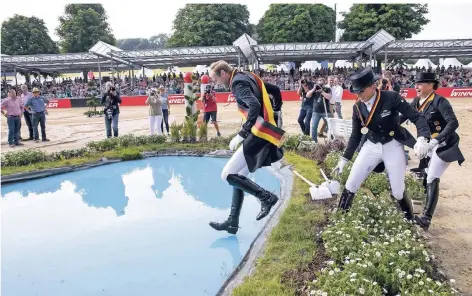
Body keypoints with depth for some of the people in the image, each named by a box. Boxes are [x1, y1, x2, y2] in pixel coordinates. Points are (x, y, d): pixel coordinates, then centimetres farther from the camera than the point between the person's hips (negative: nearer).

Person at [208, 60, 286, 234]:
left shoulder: (238, 82, -10)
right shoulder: (247, 77, 18)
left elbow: (255, 106, -26)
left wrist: (241, 134, -27)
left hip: (259, 135, -10)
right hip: (261, 134, 10)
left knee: (227, 175, -8)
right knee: (237, 176, 14)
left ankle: (267, 197, -3)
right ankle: (232, 222, 19)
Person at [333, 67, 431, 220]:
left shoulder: (391, 97, -18)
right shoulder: (357, 107, -5)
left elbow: (417, 117, -18)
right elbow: (355, 136, 5)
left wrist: (422, 139, -35)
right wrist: (344, 159, 3)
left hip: (392, 147, -3)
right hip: (371, 147, 3)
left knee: (398, 192, 2)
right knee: (350, 185, -2)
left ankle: (410, 221, 31)